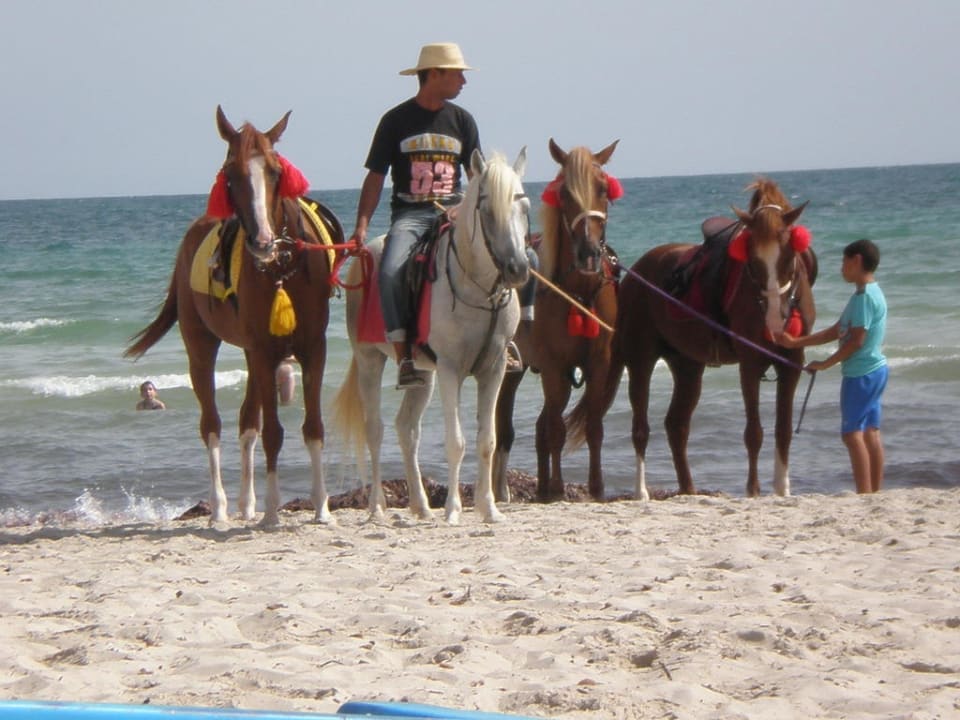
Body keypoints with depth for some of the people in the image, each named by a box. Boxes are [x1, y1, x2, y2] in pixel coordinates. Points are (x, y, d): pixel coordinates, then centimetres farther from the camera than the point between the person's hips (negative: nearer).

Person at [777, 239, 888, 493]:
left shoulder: (864, 296, -17)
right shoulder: (870, 293, 15)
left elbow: (856, 340, -22)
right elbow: (836, 331, 18)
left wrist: (825, 364, -13)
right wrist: (796, 342, 17)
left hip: (860, 373, -10)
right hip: (875, 370, 10)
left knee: (852, 432, -9)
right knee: (870, 432, 11)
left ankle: (864, 494, -12)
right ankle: (876, 492, 13)